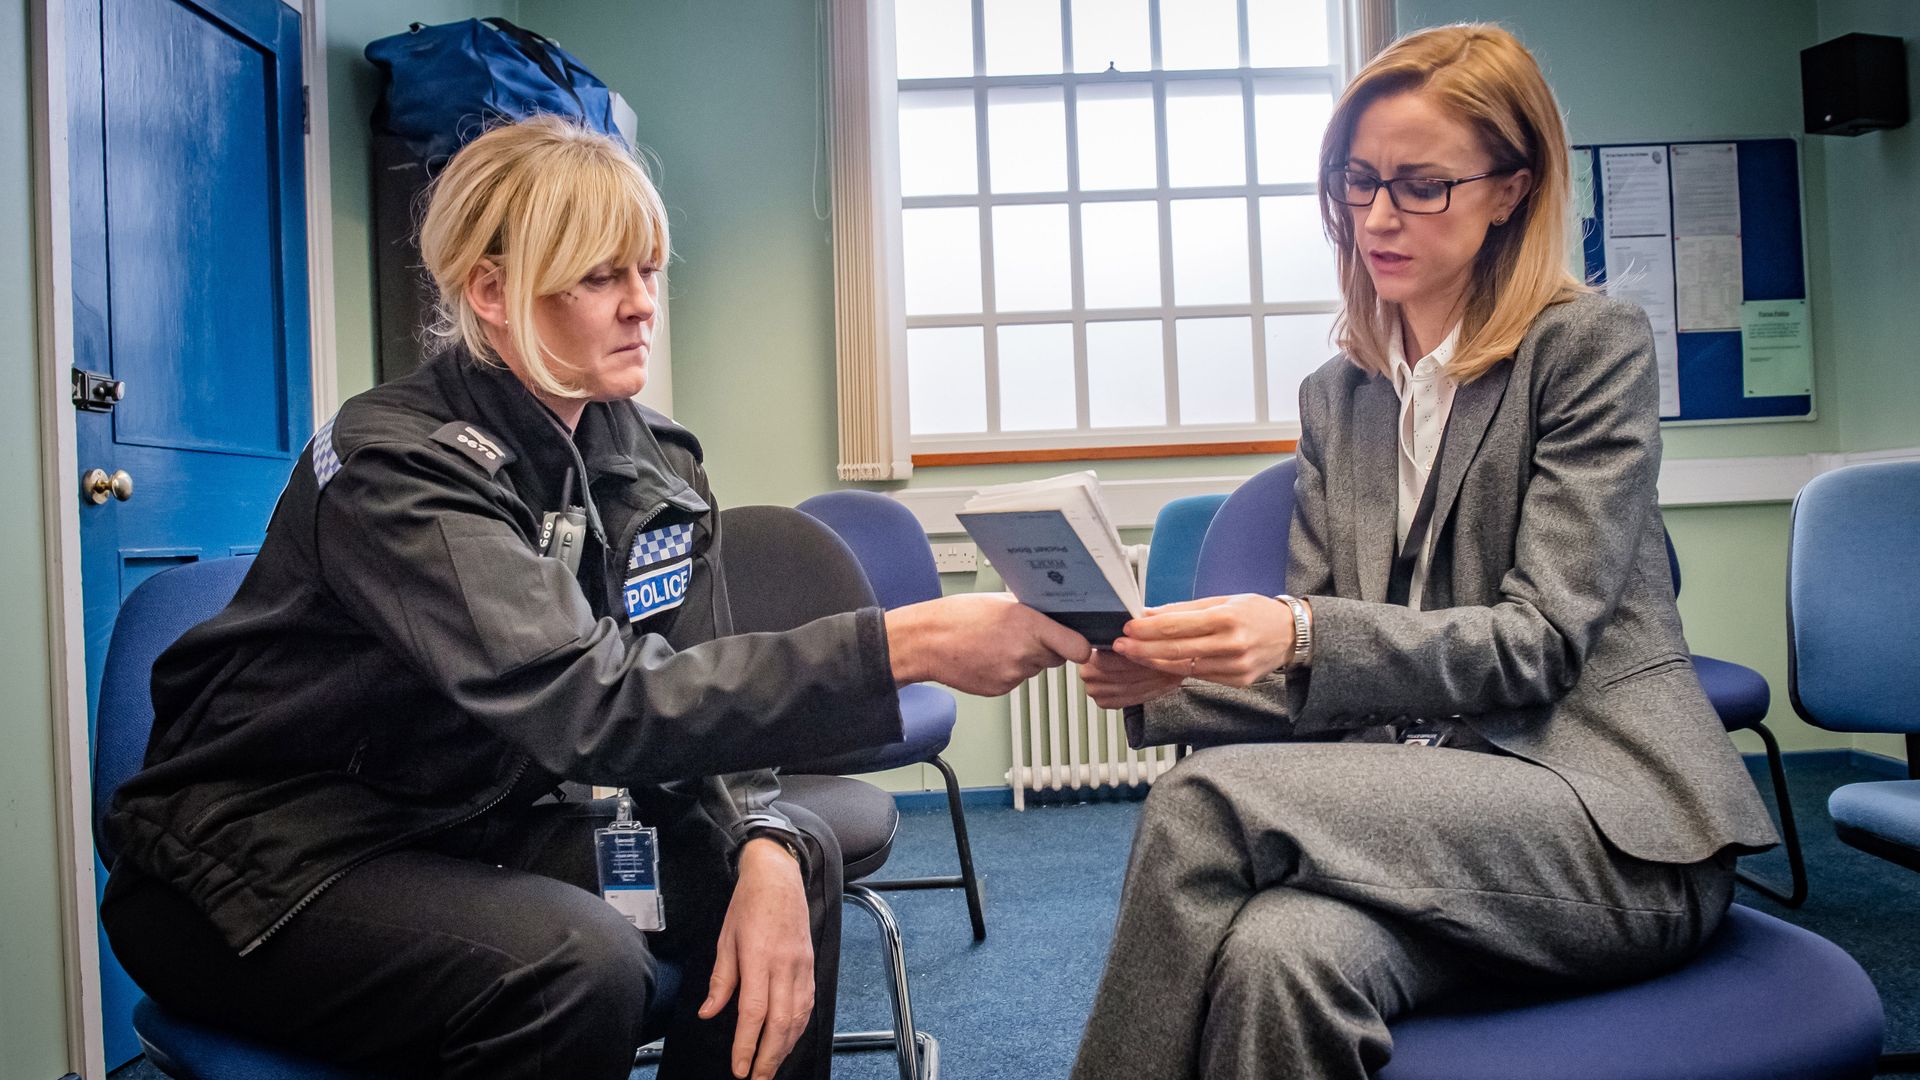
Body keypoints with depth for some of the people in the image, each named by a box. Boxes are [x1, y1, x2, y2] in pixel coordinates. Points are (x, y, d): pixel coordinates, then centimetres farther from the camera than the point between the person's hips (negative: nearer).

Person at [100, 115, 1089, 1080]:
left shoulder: (655, 465, -2)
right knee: (575, 964, -32)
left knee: (794, 861, -8)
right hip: (263, 864, -6)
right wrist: (905, 646, -42)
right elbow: (589, 701, -38)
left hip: (467, 832, 7)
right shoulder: (394, 462, -24)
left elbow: (692, 707, -5)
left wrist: (764, 849, -26)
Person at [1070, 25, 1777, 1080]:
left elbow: (1538, 643, -11)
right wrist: (1168, 681, -11)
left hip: (1607, 809, -3)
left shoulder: (1592, 344, 0)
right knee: (1279, 949, -34)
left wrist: (1306, 634, -27)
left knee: (1209, 797, -29)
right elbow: (1318, 673, 10)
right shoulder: (1336, 395, 15)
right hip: (1427, 798, 4)